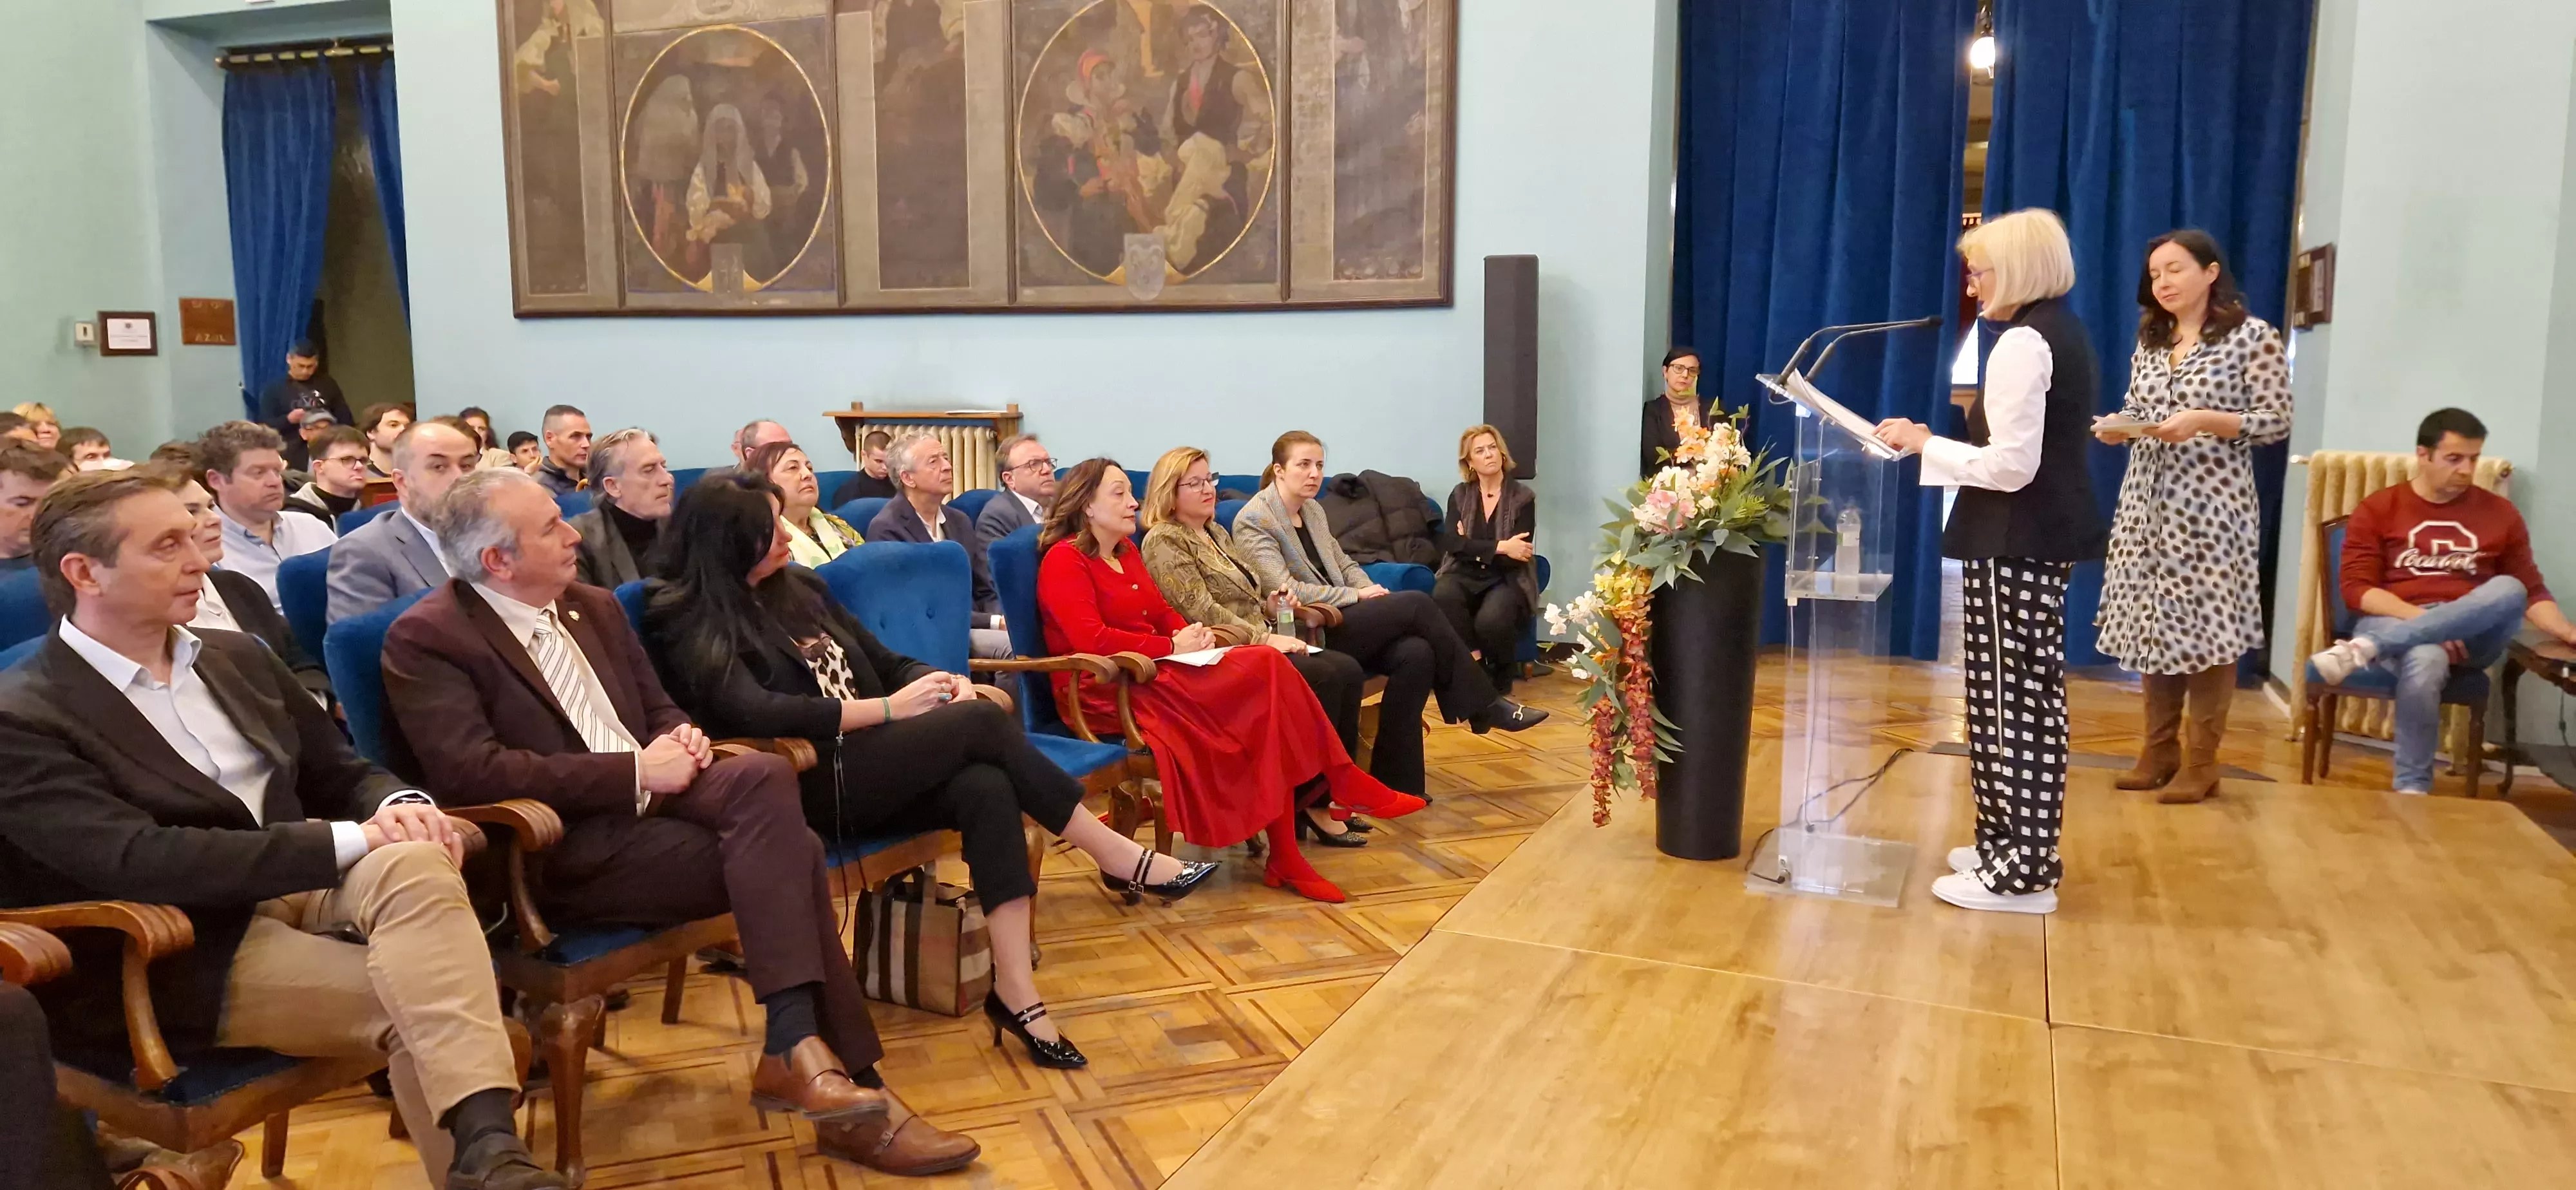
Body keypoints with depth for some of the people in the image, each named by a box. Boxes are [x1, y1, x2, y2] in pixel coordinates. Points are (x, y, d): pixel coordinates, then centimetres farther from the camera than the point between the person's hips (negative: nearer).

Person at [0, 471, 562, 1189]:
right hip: (192, 955, -5)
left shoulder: (237, 658, 15)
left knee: (415, 864, -31)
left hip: (304, 884, 5)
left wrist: (402, 805, -9)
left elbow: (341, 772, 17)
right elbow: (140, 860, -20)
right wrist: (352, 840, -24)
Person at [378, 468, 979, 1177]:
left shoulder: (594, 607, 17)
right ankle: (847, 1081, -21)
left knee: (763, 777, -25)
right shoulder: (426, 638, -6)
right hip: (560, 845, -7)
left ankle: (796, 1047, -22)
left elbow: (657, 708, 24)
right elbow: (472, 772, -19)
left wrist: (678, 738, -2)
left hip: (643, 796, 7)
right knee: (782, 851, -24)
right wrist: (635, 770, -19)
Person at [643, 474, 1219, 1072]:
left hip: (875, 766, 6)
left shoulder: (801, 588, 18)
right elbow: (755, 713, -19)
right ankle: (1117, 855, -12)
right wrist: (890, 709, -18)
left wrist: (945, 684, -5)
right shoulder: (692, 621, -3)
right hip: (808, 785, -6)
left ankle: (1014, 989, -28)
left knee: (986, 787, -27)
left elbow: (885, 661, 19)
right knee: (982, 723, -24)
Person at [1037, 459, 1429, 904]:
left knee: (1268, 669, -19)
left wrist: (1192, 635, -4)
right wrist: (1173, 647, -15)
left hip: (1149, 674, 8)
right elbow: (1091, 640, -19)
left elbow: (1162, 612, 20)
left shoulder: (1125, 551, 20)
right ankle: (1345, 785, -12)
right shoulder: (1065, 560, -7)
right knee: (1265, 672, -23)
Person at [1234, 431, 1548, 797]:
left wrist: (1371, 590, 0)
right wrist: (1356, 595, -13)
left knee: (1416, 652, -21)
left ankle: (1396, 780, -16)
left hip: (1336, 621, 8)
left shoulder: (1313, 510, 17)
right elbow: (1284, 589, -18)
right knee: (1416, 603, -19)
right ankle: (1484, 705, -5)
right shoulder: (1253, 521, -8)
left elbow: (1344, 564, 23)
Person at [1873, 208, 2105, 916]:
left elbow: (2011, 466, -22)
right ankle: (2015, 848, 24)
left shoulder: (2024, 343, -16)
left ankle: (2019, 874, 1)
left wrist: (1925, 444, -13)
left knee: (2010, 697, -5)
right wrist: (1941, 442, 17)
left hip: (2016, 541, -11)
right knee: (2030, 692, 14)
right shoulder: (2064, 333, 16)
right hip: (2049, 532, 11)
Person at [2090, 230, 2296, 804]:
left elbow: (2276, 422, -6)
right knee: (2150, 620, 6)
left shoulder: (2253, 335, -3)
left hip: (2212, 503, -5)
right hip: (2148, 500, 6)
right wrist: (2119, 428, -5)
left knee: (2207, 625, -3)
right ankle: (2160, 748, 16)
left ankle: (2201, 760, 7)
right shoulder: (2149, 341, 13)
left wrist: (2204, 420, -20)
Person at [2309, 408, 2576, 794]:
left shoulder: (2500, 512, 13)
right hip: (2393, 624, -3)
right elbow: (2356, 589, -3)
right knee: (2426, 658, -39)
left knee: (2509, 589, -31)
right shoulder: (2377, 509, 5)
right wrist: (2419, 616, -20)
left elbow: (2530, 591, 14)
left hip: (2471, 636, 3)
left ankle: (2365, 649, -42)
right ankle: (2411, 787, -32)